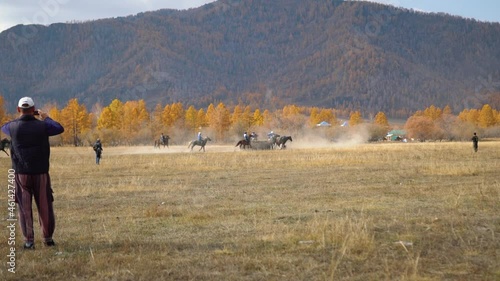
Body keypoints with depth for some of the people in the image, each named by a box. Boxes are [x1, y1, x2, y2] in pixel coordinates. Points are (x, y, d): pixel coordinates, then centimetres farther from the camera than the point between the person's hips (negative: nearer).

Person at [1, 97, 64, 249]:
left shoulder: (13, 127, -5)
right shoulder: (42, 125, -7)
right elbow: (60, 128, 10)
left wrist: (21, 118, 26)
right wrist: (46, 118, 21)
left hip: (21, 174, 0)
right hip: (41, 173, 0)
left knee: (25, 208, 5)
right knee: (45, 206, 11)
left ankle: (29, 240, 2)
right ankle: (48, 238, 18)